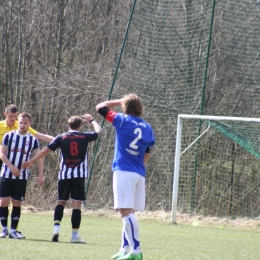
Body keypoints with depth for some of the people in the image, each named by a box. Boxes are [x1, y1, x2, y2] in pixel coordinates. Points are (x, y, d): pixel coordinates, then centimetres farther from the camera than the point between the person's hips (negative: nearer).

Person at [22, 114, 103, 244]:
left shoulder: (61, 137, 2)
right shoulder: (85, 136, 2)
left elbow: (46, 150, 1)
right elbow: (99, 131, 19)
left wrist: (31, 161, 8)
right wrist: (92, 120, 34)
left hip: (64, 174, 1)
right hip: (79, 175, -1)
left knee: (61, 202, 12)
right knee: (77, 204, -2)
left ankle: (56, 227, -7)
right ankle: (75, 235, -5)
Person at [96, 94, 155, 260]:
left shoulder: (123, 120, -3)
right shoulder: (147, 127, 12)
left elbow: (100, 107, 7)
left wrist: (119, 102, 18)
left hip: (124, 171, -7)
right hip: (140, 174, 7)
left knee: (126, 211, -13)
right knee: (128, 213, 16)